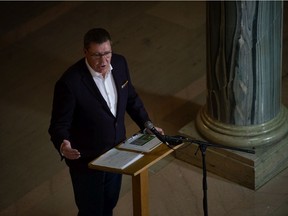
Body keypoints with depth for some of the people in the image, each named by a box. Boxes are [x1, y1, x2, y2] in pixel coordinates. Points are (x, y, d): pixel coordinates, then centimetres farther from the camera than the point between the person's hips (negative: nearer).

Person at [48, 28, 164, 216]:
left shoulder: (119, 63, -10)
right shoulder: (70, 82, -30)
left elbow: (131, 98, 8)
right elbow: (59, 124, -23)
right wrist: (63, 145, -43)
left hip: (117, 152, 6)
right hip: (86, 159, -6)